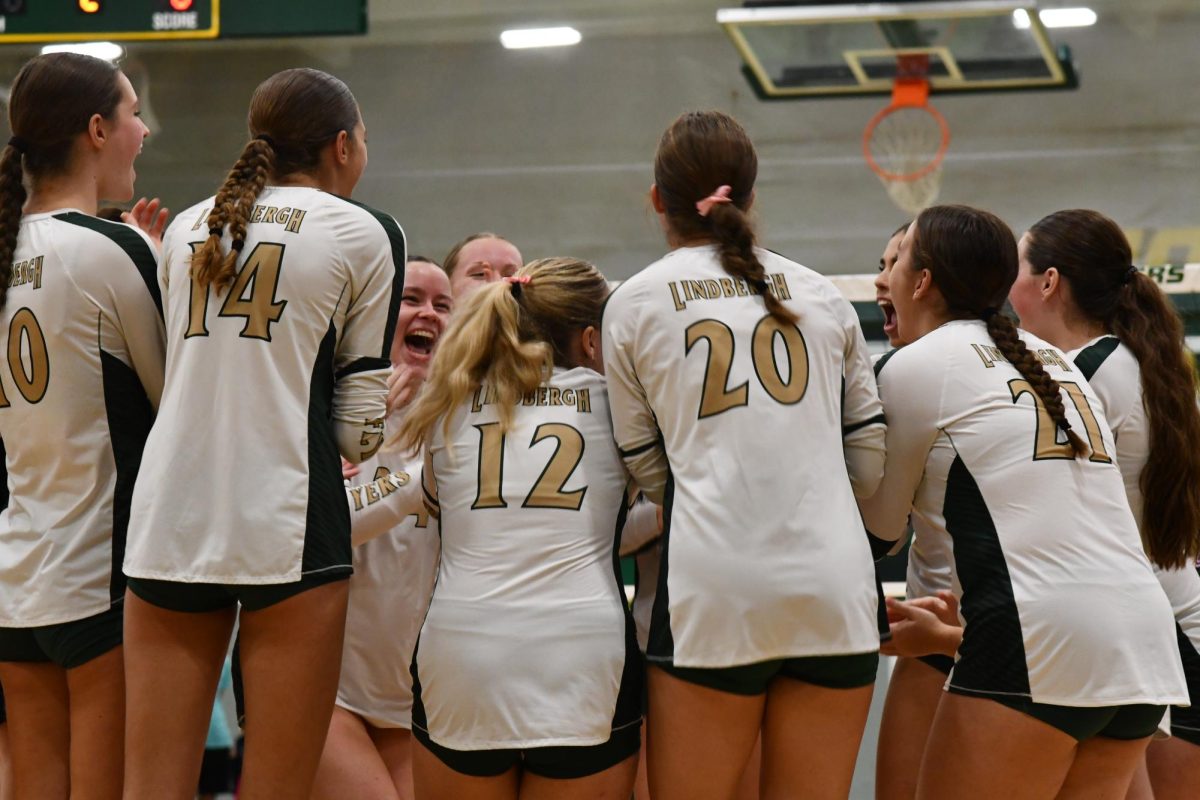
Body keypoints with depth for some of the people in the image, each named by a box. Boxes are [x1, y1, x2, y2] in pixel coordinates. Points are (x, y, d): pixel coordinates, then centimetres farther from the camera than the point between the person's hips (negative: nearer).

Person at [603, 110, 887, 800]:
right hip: (835, 587, 3)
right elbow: (871, 463, 14)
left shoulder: (634, 303, 7)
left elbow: (648, 470, 10)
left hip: (712, 583, -2)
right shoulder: (819, 293, 14)